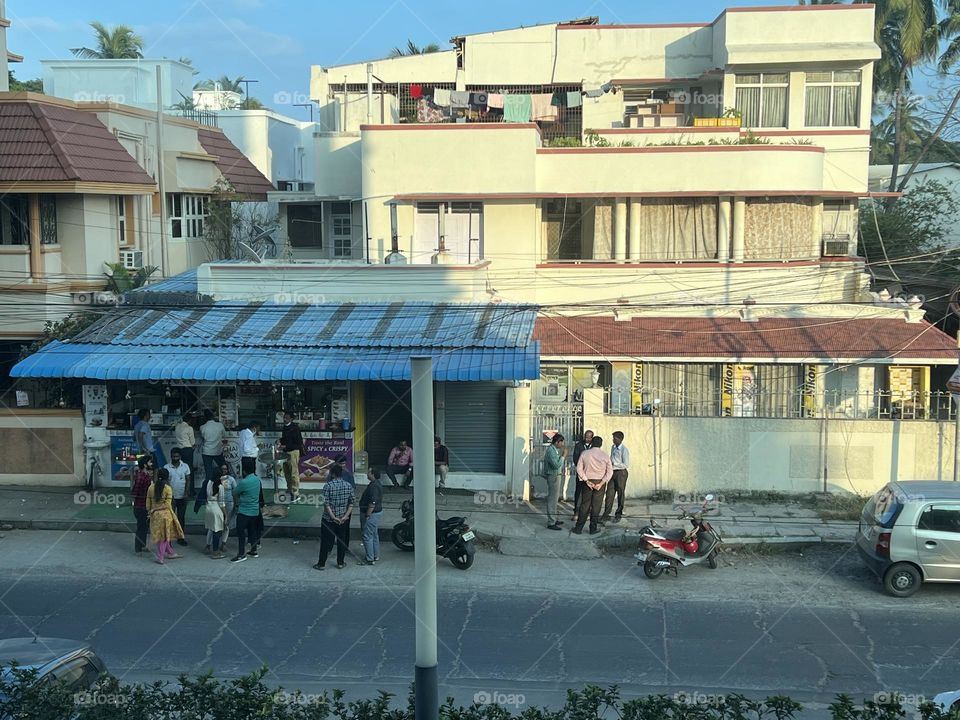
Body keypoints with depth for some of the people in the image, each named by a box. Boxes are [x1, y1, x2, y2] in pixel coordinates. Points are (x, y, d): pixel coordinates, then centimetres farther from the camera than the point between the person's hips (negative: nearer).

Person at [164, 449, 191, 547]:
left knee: (181, 517, 8)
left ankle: (180, 538, 18)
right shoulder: (166, 467, -5)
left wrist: (186, 493, -10)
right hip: (171, 497, -1)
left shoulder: (185, 466, -2)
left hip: (182, 497, 1)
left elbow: (188, 480, 1)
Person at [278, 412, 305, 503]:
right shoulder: (284, 427, 10)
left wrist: (285, 446, -23)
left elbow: (298, 442, -18)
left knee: (294, 474, -8)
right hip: (286, 452, 8)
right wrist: (280, 440, 4)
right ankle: (290, 488, 35)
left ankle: (296, 494, -7)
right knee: (286, 472, 17)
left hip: (293, 452, -8)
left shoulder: (295, 428, -16)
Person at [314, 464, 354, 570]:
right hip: (343, 519, 3)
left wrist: (333, 517, -14)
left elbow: (326, 504, -17)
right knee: (342, 540, 14)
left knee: (326, 541, 6)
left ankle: (321, 564, 15)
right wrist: (345, 516, -6)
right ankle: (340, 563, 22)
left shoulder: (328, 486, -14)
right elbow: (351, 503, -3)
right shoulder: (348, 486, -2)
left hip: (329, 519, -3)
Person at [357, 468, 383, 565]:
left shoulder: (374, 486, -23)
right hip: (377, 512, 11)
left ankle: (369, 559, -2)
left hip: (371, 513, -11)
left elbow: (373, 502, -27)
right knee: (374, 535, 18)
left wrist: (367, 515, -24)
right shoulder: (376, 484, 11)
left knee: (367, 536, -5)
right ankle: (375, 556, 27)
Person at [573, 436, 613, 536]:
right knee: (596, 505, 7)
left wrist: (587, 481, -7)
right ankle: (593, 528, 11)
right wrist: (601, 483, -11)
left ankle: (579, 528, 11)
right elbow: (610, 471, -7)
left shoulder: (584, 453, -4)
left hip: (588, 481, 0)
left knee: (584, 505, 7)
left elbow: (579, 468, -8)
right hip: (600, 482, 0)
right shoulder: (605, 455, -3)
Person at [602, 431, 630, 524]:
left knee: (620, 494, 7)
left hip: (621, 473, -6)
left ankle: (618, 514, 20)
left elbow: (626, 464, -18)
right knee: (609, 493, 5)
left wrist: (614, 464, -20)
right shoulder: (613, 447, 7)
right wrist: (609, 463, 3)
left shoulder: (624, 450, -16)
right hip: (612, 472, 6)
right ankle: (606, 514, 9)